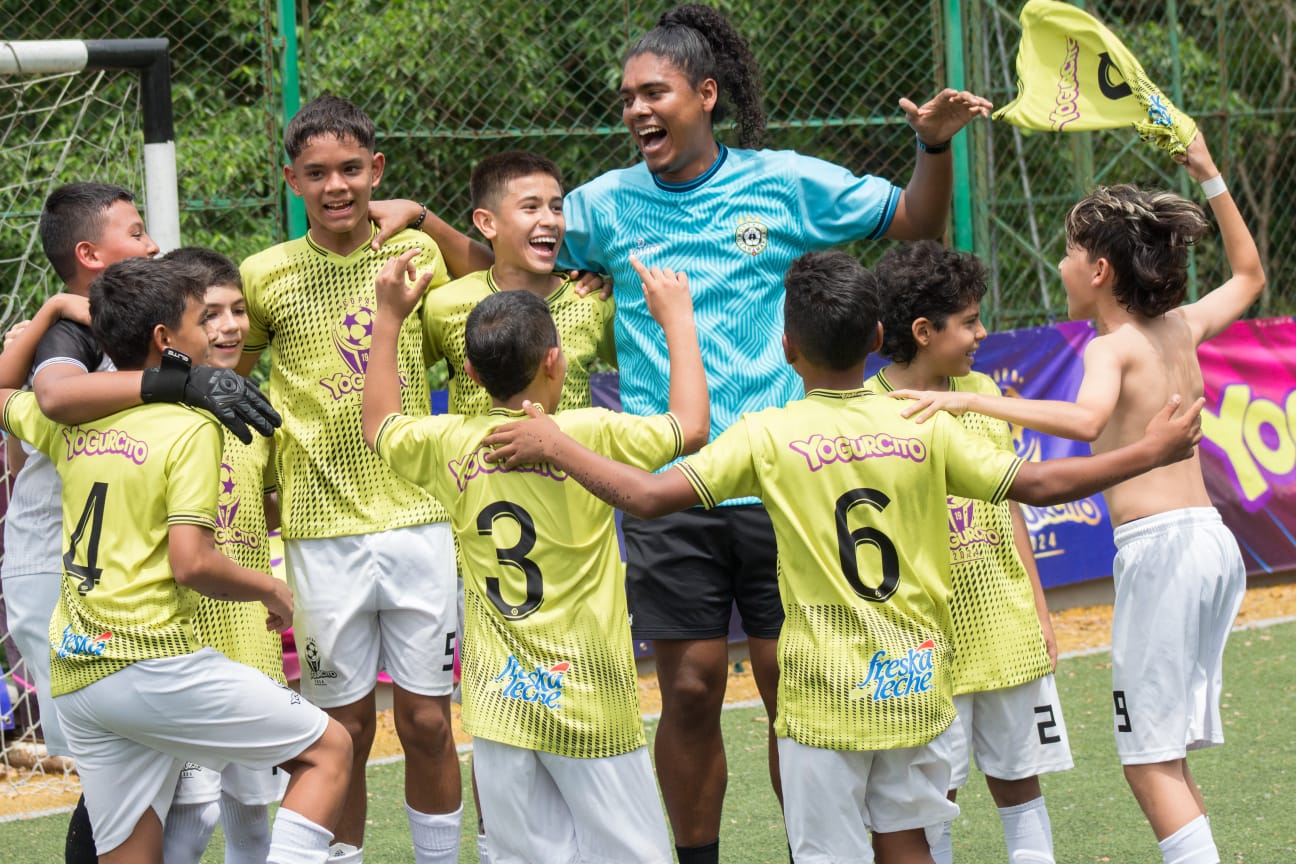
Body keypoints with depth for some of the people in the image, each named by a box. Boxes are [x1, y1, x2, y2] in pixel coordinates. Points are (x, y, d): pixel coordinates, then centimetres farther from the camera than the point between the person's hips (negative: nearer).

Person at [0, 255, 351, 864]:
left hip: (73, 680, 7)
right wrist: (272, 590, 0)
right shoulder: (190, 429, -7)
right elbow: (191, 563, -16)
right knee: (328, 749, 6)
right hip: (153, 661, -7)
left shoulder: (68, 421, 12)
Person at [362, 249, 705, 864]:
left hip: (499, 703, 4)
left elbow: (378, 427, 20)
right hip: (589, 703, -4)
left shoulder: (450, 444, 0)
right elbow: (691, 426, -3)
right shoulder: (589, 434, -13)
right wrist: (676, 318, 7)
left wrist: (388, 319, 26)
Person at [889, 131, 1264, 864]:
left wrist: (973, 402, -32)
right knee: (1168, 756, 15)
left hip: (1158, 544, -8)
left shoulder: (1113, 347, -8)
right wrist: (1211, 178, 33)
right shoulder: (1182, 329, 12)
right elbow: (1249, 275, 33)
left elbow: (1086, 419, -31)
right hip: (1211, 536, 8)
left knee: (1150, 761, -5)